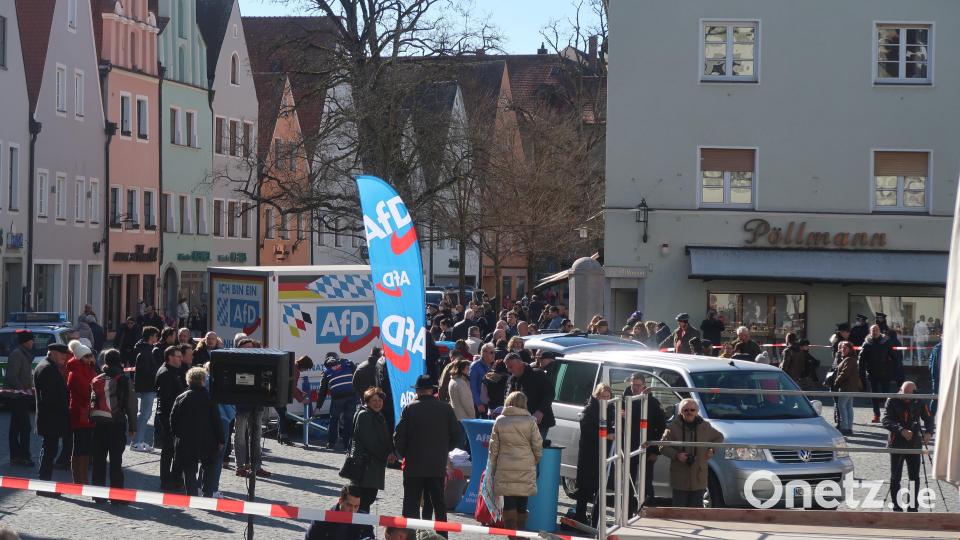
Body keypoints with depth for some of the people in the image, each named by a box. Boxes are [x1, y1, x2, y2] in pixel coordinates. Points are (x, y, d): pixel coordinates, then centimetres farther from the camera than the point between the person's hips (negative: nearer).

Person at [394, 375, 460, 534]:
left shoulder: (410, 409, -8)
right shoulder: (446, 409, -2)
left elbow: (399, 437, -7)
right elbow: (456, 436, 3)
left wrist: (404, 454, 9)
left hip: (414, 466, -2)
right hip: (438, 466, 2)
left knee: (411, 504, 3)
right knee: (439, 504, 12)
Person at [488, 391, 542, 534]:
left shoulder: (500, 421, 3)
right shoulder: (530, 421, -1)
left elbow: (493, 448, 5)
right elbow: (538, 447, 1)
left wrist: (493, 469, 13)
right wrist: (536, 461, 18)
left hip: (505, 469, 0)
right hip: (525, 468, 0)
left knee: (509, 504, 0)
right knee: (522, 504, 8)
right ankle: (521, 530, 13)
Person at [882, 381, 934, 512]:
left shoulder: (919, 402, -3)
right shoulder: (892, 401, -8)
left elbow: (928, 419, -2)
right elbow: (886, 421, -16)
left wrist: (928, 432, -23)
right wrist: (901, 430, -32)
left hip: (914, 444, 1)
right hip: (897, 444, -1)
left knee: (915, 477, 1)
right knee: (895, 478, 4)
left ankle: (912, 507, 12)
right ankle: (897, 507, 13)